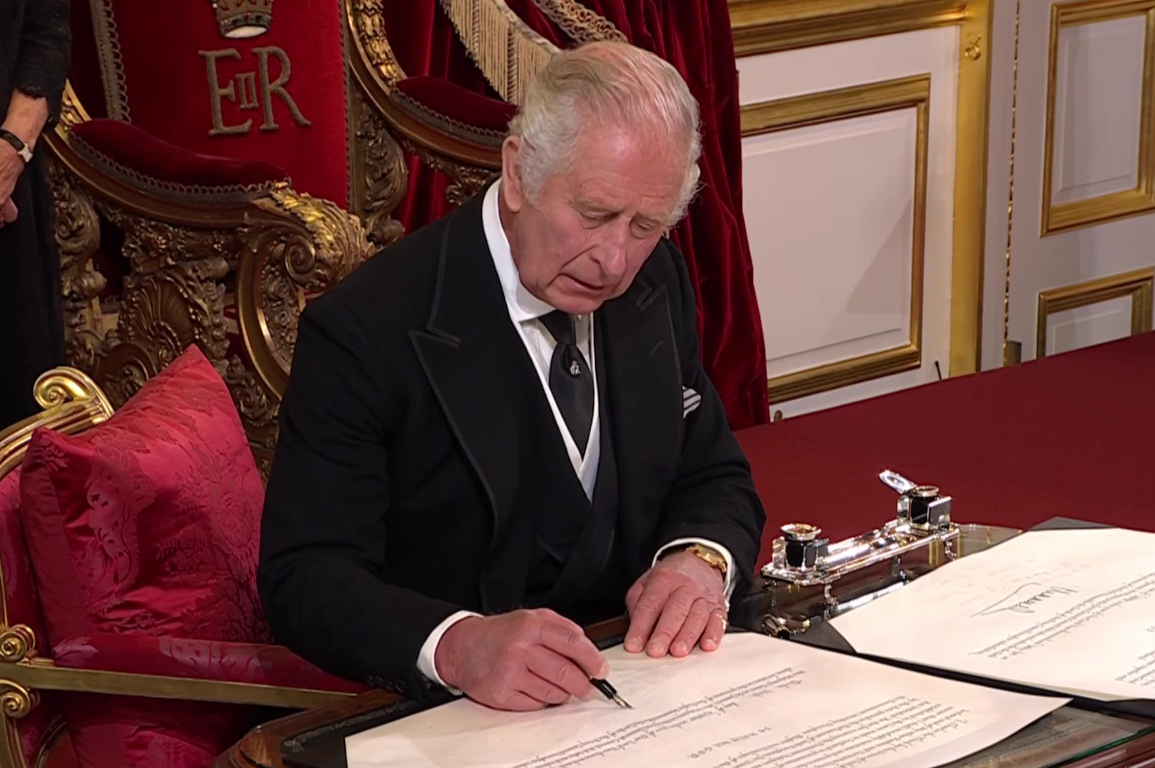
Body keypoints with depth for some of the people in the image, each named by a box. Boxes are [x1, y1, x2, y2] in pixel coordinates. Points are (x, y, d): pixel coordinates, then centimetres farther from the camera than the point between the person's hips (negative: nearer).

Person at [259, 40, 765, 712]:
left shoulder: (657, 282, 4)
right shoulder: (365, 332, -15)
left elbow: (716, 479, 12)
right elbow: (303, 578, -18)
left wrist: (702, 560, -12)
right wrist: (455, 644, -37)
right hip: (443, 716, -3)